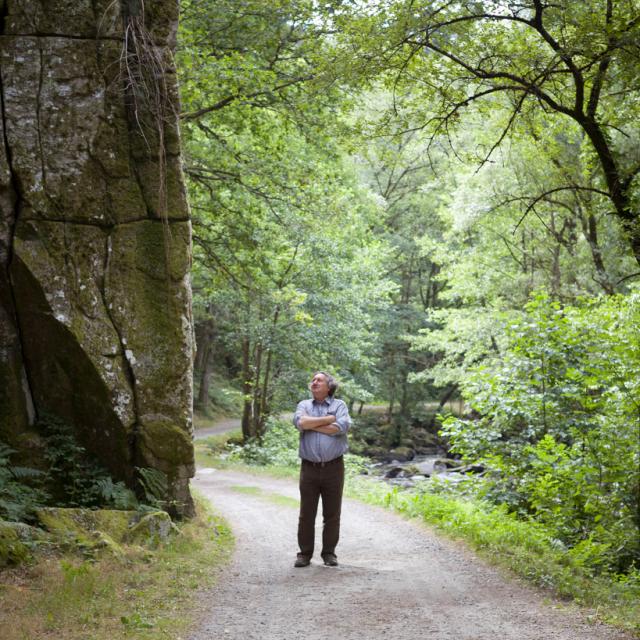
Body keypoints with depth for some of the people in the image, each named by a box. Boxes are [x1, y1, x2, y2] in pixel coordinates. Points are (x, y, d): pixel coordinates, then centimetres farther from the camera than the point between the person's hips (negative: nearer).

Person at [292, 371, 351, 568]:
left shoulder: (339, 405, 6)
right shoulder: (304, 405, 11)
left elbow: (341, 428, -14)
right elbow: (300, 422, -11)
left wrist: (312, 424, -7)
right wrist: (328, 419, -8)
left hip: (333, 467, -1)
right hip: (309, 468, 1)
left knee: (332, 514, 5)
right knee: (306, 514, 3)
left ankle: (329, 553, 16)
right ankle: (304, 553, 13)